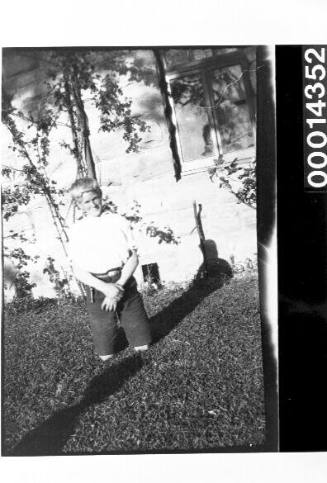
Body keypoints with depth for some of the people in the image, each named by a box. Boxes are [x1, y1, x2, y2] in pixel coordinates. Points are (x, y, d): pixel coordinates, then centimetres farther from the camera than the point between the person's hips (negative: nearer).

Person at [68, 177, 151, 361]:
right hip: (97, 287, 0)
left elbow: (134, 258, -1)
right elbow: (78, 270, -2)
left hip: (124, 282, 1)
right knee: (106, 356, 8)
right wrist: (105, 287, -17)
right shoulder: (78, 230, 2)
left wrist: (119, 284, -14)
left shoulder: (118, 221, 2)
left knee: (143, 346, 10)